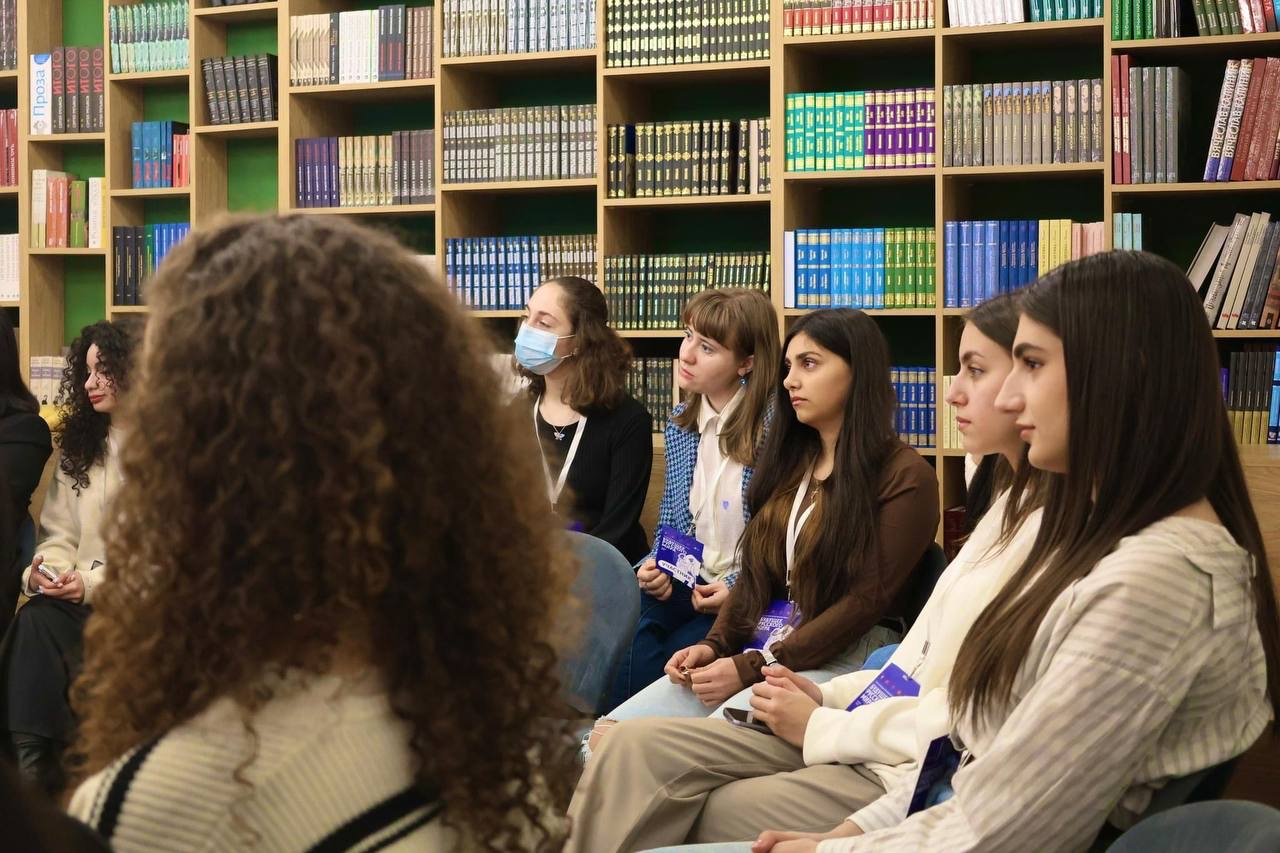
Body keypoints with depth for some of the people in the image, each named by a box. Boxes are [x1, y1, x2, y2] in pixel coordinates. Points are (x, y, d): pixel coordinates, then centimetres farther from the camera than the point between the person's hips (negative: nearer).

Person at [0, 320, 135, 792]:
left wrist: (95, 584, -17)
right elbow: (58, 534, 15)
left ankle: (38, 765, -22)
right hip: (77, 595, 5)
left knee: (40, 624, -30)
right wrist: (43, 571, -7)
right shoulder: (79, 444, 17)